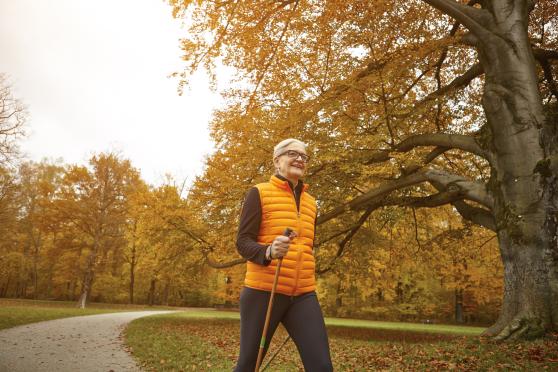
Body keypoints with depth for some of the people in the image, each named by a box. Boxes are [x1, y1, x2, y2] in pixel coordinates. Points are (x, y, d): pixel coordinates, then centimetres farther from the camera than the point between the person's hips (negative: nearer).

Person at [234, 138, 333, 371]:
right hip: (263, 292, -4)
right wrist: (269, 251, -27)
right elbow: (243, 242, -8)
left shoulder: (310, 202, 16)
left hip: (303, 296, 4)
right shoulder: (259, 193, -1)